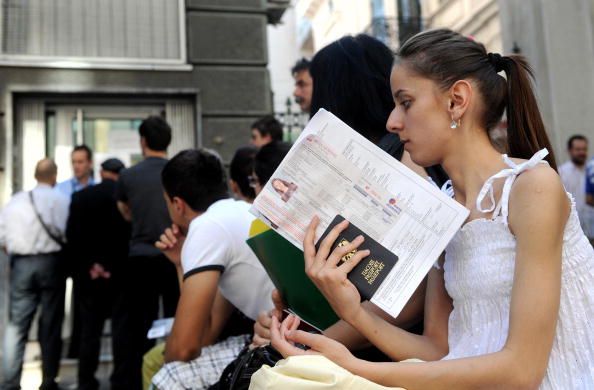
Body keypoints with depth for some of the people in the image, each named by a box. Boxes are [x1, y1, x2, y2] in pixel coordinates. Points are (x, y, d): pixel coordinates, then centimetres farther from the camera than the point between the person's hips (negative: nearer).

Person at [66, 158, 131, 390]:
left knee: (89, 330, 11)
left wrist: (89, 265, -2)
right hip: (121, 272, -2)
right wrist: (115, 265, -3)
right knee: (121, 328, 4)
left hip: (91, 274, 2)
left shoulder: (80, 196, 2)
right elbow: (133, 234, -10)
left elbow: (72, 234, -3)